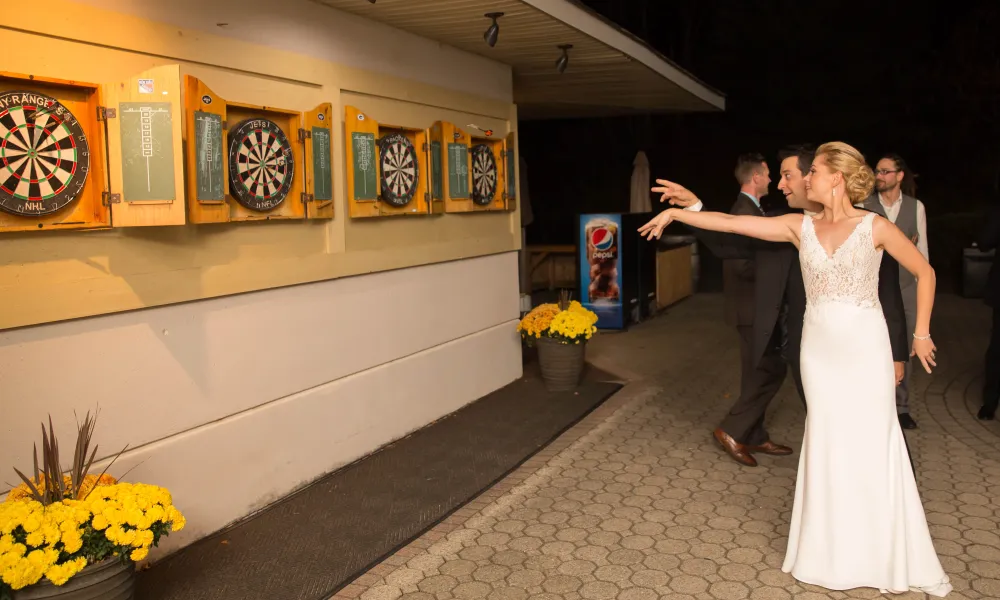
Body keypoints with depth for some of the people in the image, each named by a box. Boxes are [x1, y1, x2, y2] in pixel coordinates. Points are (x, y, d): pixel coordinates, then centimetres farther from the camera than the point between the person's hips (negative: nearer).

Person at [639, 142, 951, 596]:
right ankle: (834, 554, 23)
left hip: (865, 349, -3)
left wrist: (921, 332, 5)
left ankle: (896, 559, 18)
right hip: (820, 349, 3)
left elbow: (924, 271, 5)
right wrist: (675, 213, -2)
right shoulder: (801, 227, 3)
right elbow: (731, 223, 1)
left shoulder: (875, 227, -6)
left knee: (875, 447, 2)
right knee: (827, 447, 9)